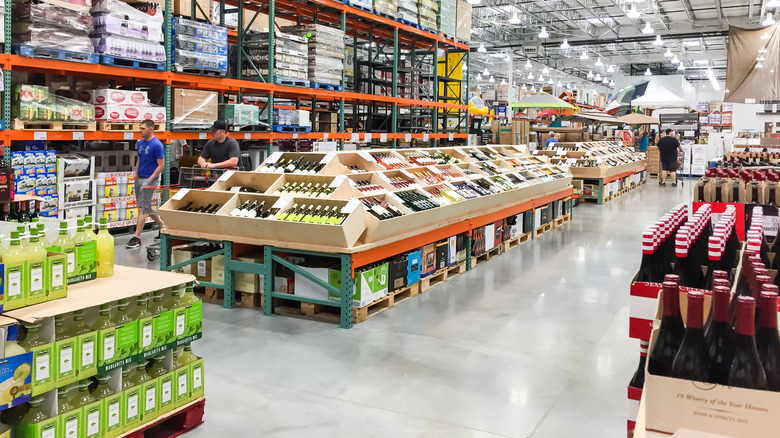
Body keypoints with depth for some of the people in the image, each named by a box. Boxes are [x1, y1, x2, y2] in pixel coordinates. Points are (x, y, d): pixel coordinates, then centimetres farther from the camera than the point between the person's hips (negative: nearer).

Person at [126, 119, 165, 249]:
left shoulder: (157, 145, -13)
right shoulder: (140, 143, 11)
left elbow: (161, 165, -14)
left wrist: (149, 180, -17)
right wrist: (136, 176, 14)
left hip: (149, 180, -9)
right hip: (139, 179, 9)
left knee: (144, 208, -7)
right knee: (146, 207, 14)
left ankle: (136, 238, -6)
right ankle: (163, 226, 29)